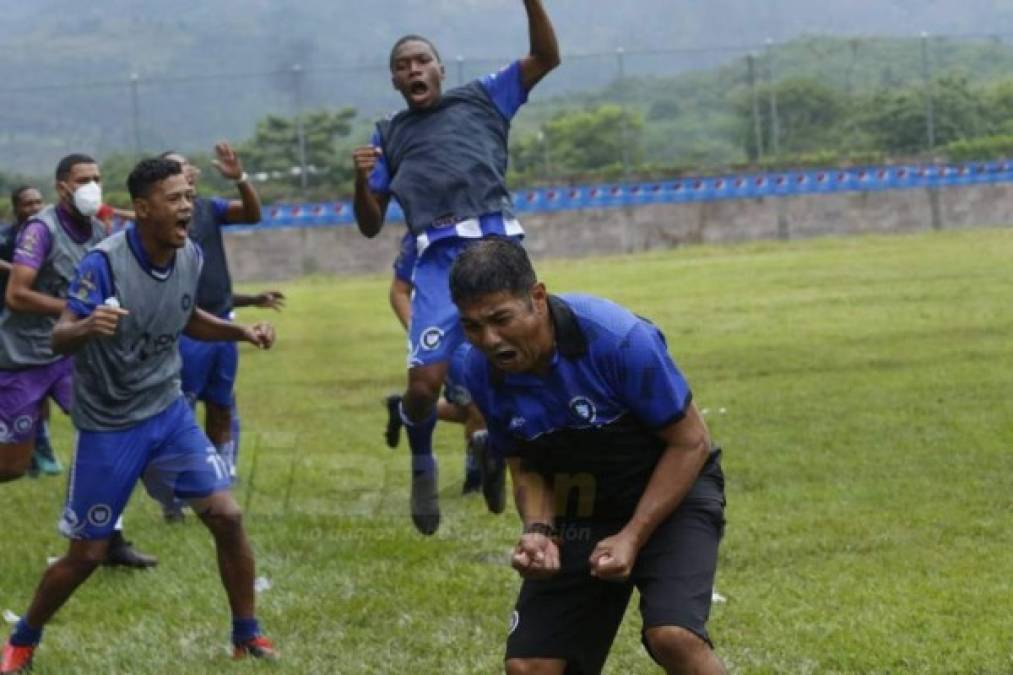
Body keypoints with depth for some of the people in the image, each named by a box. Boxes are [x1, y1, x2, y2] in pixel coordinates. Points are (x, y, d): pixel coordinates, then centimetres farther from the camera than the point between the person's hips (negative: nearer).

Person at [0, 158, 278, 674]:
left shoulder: (191, 256, -4)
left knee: (226, 516, -6)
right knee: (86, 554, 3)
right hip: (107, 427, -5)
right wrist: (87, 327, -49)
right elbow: (59, 338, -27)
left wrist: (241, 332, 1)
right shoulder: (105, 262, -23)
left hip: (168, 411, 5)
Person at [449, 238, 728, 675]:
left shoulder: (619, 339, -28)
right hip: (578, 513, 5)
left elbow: (689, 443, -17)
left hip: (672, 492, -5)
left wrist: (632, 537, -21)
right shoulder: (482, 374, -11)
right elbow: (525, 467, 5)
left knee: (673, 635, -29)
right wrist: (538, 530, -16)